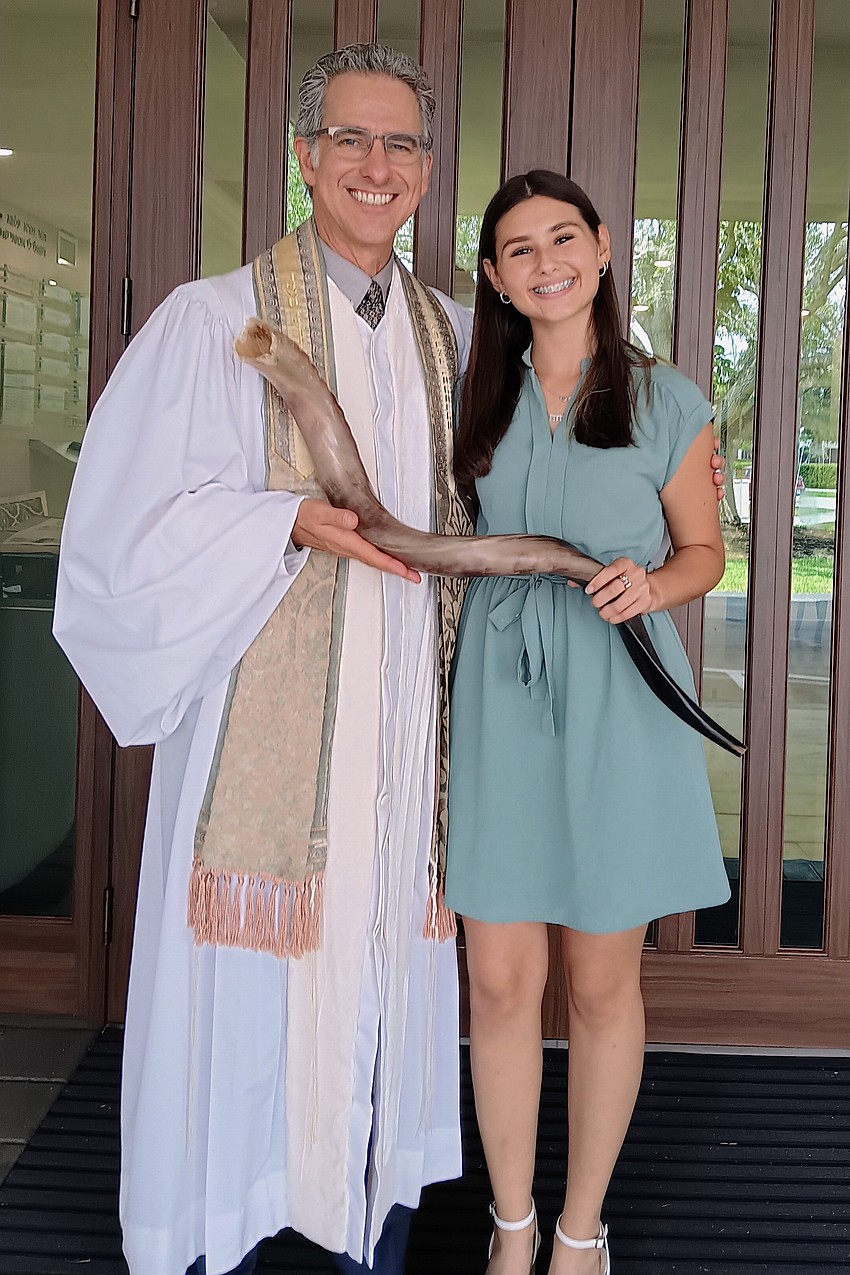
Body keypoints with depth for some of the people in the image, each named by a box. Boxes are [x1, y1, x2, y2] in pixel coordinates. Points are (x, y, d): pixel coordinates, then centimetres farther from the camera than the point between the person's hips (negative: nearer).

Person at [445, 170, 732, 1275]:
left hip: (617, 705, -2)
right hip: (498, 699, 2)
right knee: (500, 979, 4)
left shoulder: (666, 403, 1)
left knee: (602, 983, 7)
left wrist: (651, 583, -13)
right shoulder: (480, 397, 10)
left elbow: (705, 553, 8)